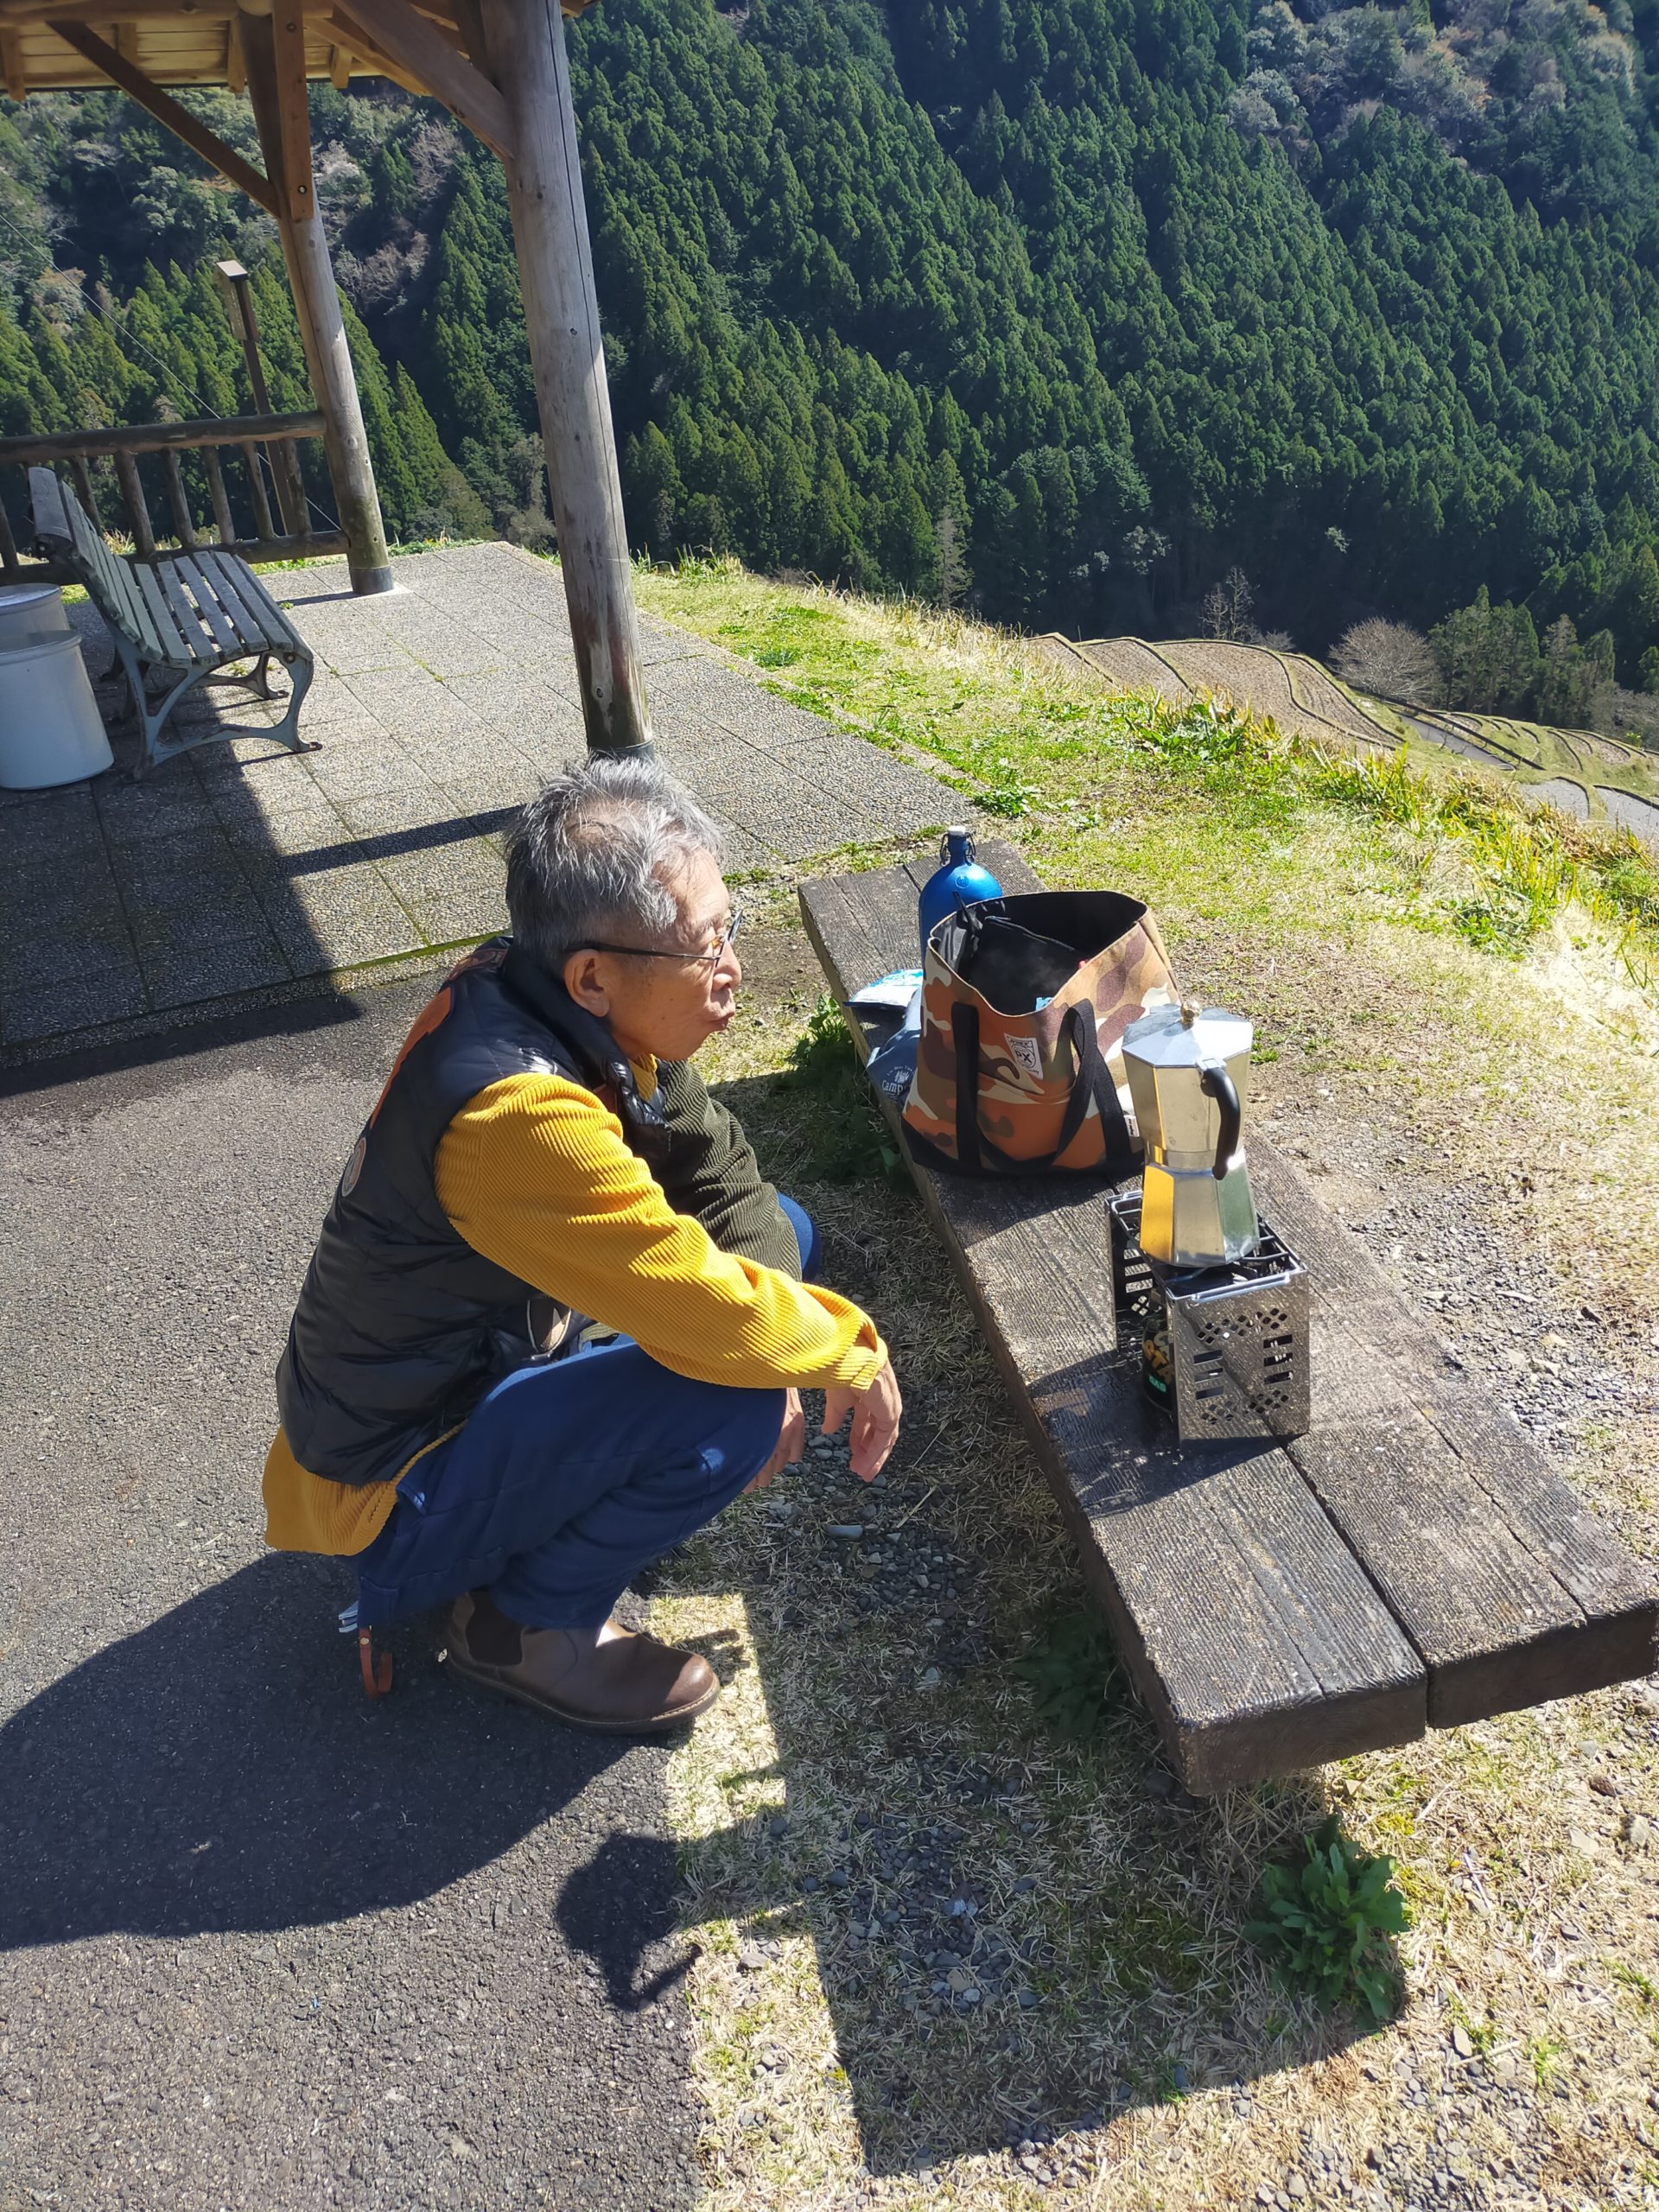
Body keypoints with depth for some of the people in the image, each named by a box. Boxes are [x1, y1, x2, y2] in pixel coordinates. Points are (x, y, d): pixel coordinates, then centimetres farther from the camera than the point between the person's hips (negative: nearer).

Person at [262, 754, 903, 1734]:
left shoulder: (591, 1009, -10)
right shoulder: (518, 1112, -36)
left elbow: (719, 1166, 0)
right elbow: (709, 1314, -34)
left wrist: (773, 1340, -12)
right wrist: (855, 1350, -16)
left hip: (491, 1357, 9)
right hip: (388, 1482, -8)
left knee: (784, 1234, 5)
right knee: (731, 1408, -29)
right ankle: (531, 1626, -2)